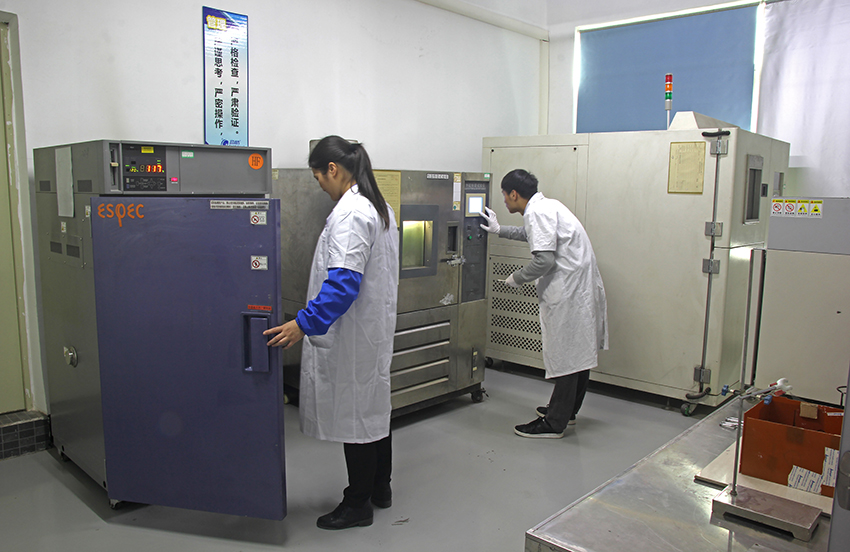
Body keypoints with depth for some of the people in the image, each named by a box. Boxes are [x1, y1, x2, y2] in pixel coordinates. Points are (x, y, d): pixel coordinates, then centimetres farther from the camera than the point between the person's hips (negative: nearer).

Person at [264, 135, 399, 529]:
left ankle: (357, 504, 19)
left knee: (353, 413, 3)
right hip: (375, 327, 10)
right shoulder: (379, 208, 11)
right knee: (374, 406, 19)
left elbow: (343, 282, -28)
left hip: (352, 334, -10)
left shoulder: (350, 213, -20)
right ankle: (380, 488, 35)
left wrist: (305, 323, -26)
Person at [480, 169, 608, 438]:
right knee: (579, 353, 17)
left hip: (569, 291, -11)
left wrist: (516, 278, -9)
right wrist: (499, 230, 46)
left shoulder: (537, 212, -15)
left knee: (566, 356, -4)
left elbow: (544, 259, -25)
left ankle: (554, 423, 5)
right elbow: (532, 234, 39)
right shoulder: (546, 205, 17)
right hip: (579, 286, 11)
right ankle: (567, 411, 30)